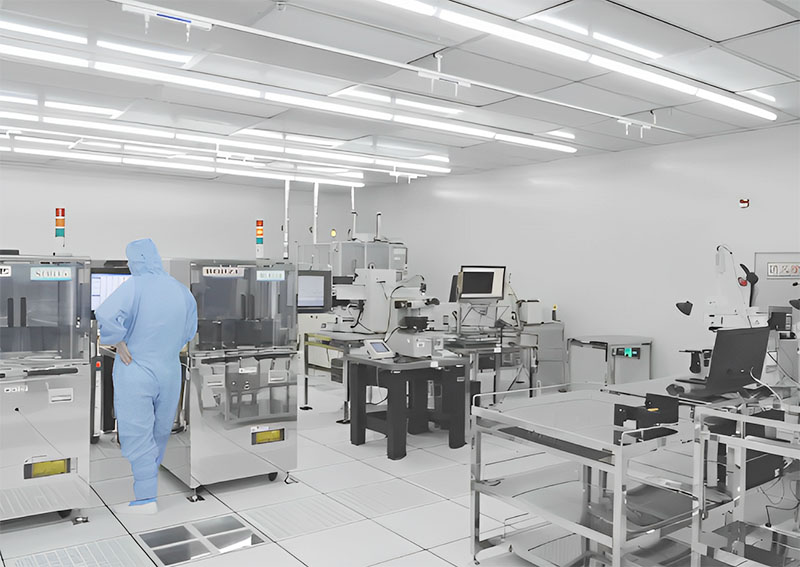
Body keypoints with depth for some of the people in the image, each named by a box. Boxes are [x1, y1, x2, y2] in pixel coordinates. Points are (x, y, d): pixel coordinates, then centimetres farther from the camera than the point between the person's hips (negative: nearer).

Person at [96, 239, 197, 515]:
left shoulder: (135, 285, -16)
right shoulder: (181, 290, 2)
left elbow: (106, 314, -31)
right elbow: (190, 330, 11)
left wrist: (119, 343, -17)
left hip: (136, 372, -5)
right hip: (170, 372, 6)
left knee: (137, 435, 1)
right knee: (160, 431, 20)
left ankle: (146, 499, 1)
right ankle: (151, 477, 38)